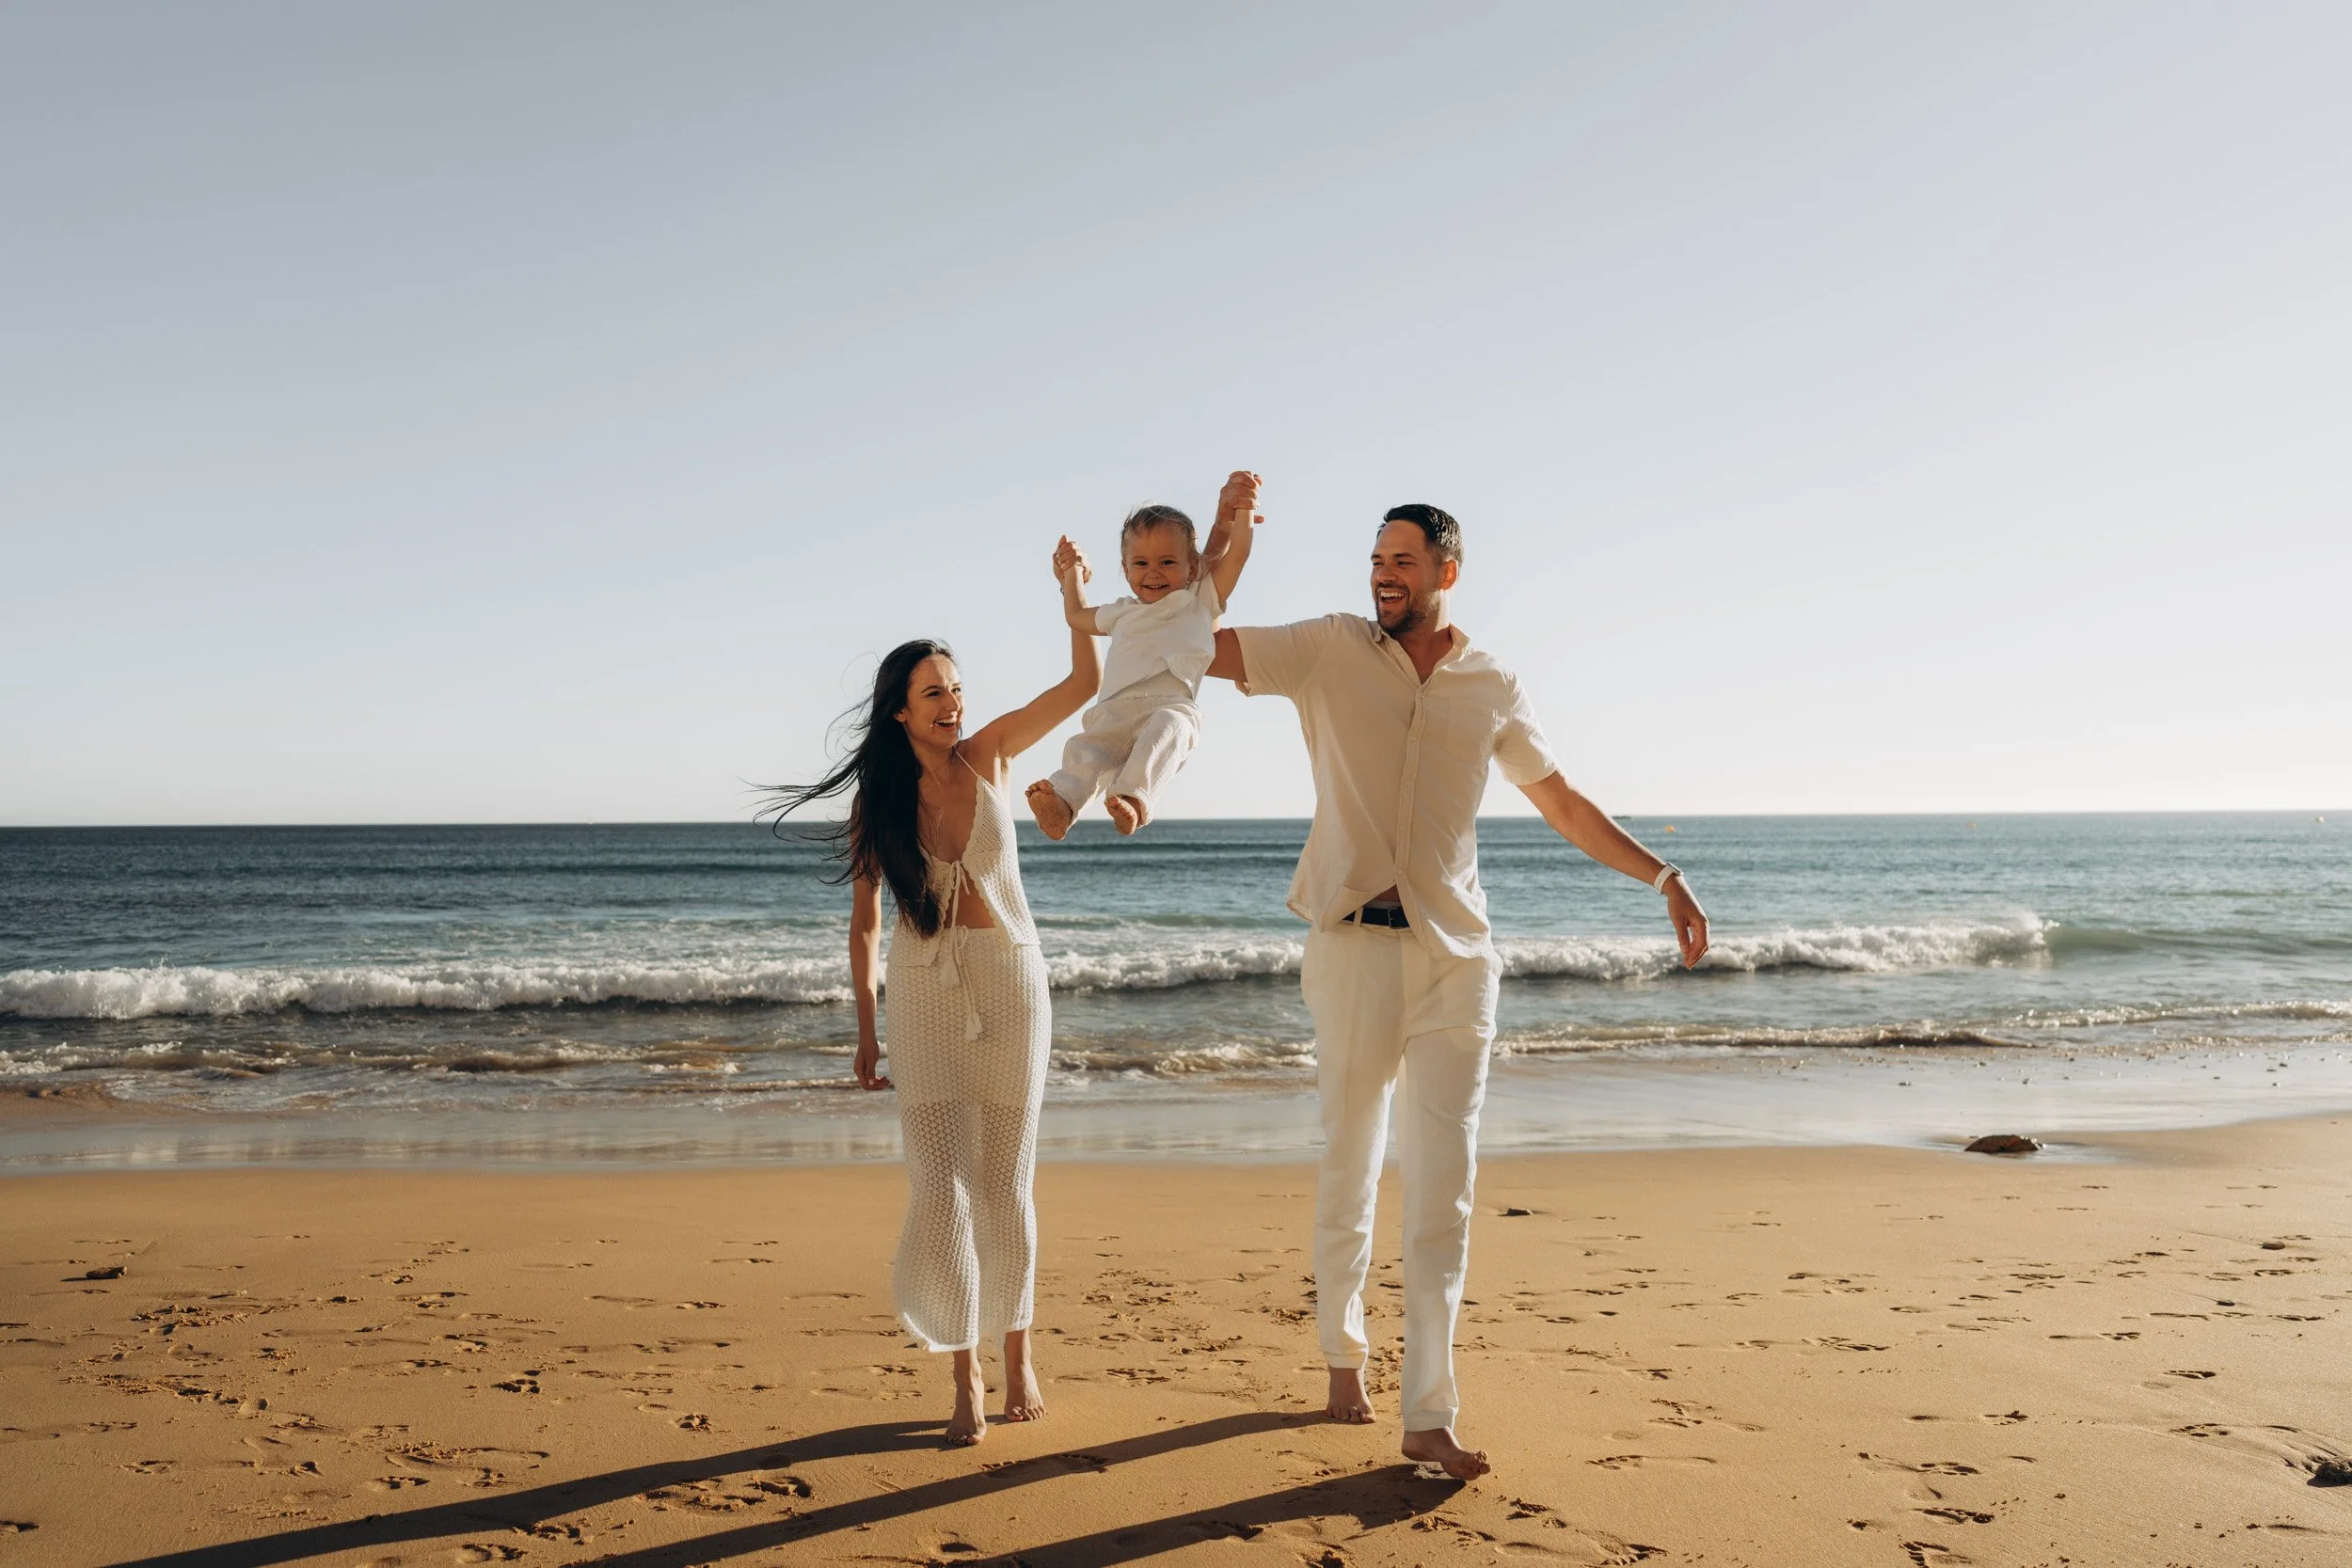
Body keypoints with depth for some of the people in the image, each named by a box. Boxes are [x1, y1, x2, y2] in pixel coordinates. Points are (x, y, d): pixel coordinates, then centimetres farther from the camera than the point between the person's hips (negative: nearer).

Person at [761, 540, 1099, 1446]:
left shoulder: (988, 756, -1)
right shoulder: (876, 800, -2)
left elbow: (1085, 682, -4)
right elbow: (864, 919, 3)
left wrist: (1073, 591, -13)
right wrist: (866, 1030, 2)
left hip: (1010, 982, 0)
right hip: (924, 997, 0)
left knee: (1004, 1186, 8)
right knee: (938, 1192, -2)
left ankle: (1018, 1357, 26)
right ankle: (966, 1381, 11)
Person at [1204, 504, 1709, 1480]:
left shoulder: (1491, 687, 9)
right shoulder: (1331, 650, 4)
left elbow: (1560, 802, 17)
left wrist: (1663, 877, 13)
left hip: (1454, 954, 1)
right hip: (1354, 942, -1)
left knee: (1443, 1187, -3)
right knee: (1349, 1169, 9)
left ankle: (1429, 1416, 1)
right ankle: (1343, 1352, 31)